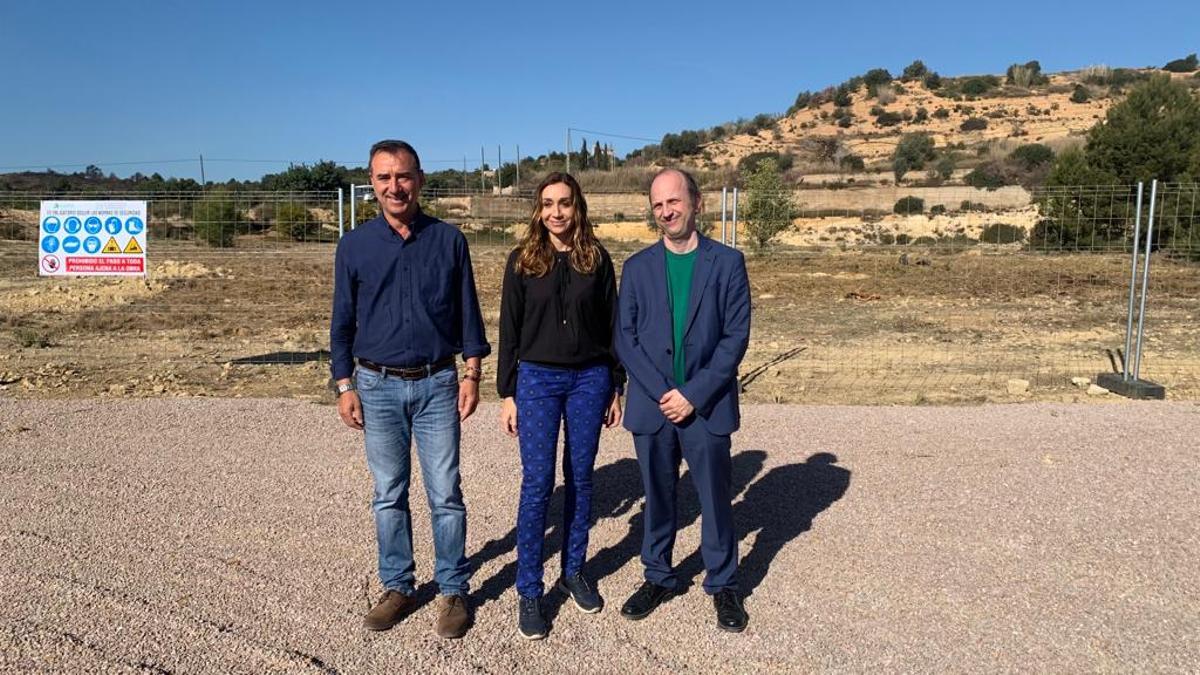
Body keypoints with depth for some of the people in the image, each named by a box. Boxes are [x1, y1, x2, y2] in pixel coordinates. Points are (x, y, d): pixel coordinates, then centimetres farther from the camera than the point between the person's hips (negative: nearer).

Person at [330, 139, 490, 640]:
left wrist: (471, 375, -2)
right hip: (378, 387, 1)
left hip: (437, 384, -1)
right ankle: (397, 587, 26)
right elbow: (343, 321, 6)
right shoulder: (355, 245, 1)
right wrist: (344, 386, 1)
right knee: (389, 495, 11)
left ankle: (453, 590, 18)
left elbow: (467, 313, 4)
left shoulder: (448, 240, 0)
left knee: (445, 495, 4)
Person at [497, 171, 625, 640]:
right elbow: (509, 330, 2)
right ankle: (529, 591, 8)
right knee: (537, 483, -3)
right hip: (538, 379, -1)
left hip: (590, 378, 2)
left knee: (580, 478, 9)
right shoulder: (522, 260, 0)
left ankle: (574, 572, 27)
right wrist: (507, 393, -1)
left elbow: (611, 325, 7)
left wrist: (616, 387, 5)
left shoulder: (597, 259, 3)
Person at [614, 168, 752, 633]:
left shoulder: (727, 262, -1)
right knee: (657, 498, 13)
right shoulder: (637, 267, 4)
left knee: (715, 499, 9)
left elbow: (736, 336, -6)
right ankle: (658, 577, 31)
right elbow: (625, 338, 0)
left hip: (707, 407, -1)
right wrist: (662, 393, -11)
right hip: (652, 405, 2)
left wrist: (694, 395, -12)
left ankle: (723, 585, 27)